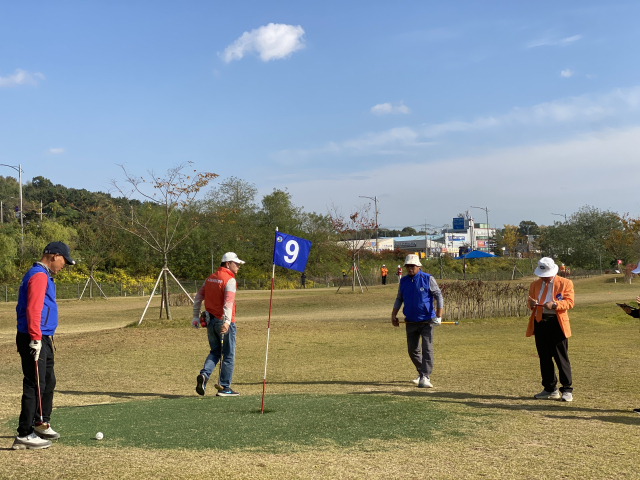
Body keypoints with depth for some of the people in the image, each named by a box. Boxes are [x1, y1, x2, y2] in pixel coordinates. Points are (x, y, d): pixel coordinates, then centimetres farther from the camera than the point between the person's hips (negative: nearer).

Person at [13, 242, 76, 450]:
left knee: (49, 382, 20)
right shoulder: (39, 276, -15)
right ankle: (24, 436, -3)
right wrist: (35, 339, -25)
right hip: (34, 340, -11)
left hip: (43, 340, 11)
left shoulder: (44, 276, 17)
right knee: (34, 386, -7)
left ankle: (41, 424, 34)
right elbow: (33, 310, -24)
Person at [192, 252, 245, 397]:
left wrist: (196, 317, 20)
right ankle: (224, 387, 8)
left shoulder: (210, 278, 12)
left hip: (210, 321, 7)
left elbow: (198, 298, 14)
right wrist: (227, 321, -34)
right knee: (228, 355, 5)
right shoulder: (229, 279, -12)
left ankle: (204, 374, -3)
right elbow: (228, 302, -25)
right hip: (224, 322, -7)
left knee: (215, 351, 19)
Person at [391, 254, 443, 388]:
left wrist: (439, 314, -13)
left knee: (427, 349, -10)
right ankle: (421, 372, 30)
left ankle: (425, 377, -10)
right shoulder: (403, 281, 7)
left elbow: (438, 295, -4)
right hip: (411, 321, 5)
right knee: (412, 350, 11)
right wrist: (394, 314, 9)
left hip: (427, 321, -5)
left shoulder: (428, 279, -6)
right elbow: (399, 299, 17)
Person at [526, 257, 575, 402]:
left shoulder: (565, 283, 2)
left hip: (557, 323, -5)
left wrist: (554, 305, -22)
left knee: (561, 357, -3)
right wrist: (531, 303, -10)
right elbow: (530, 301, 15)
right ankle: (550, 389, 18)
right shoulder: (534, 284, 16)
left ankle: (567, 390, 3)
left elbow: (569, 302, -6)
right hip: (540, 323, 5)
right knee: (544, 357, 9)